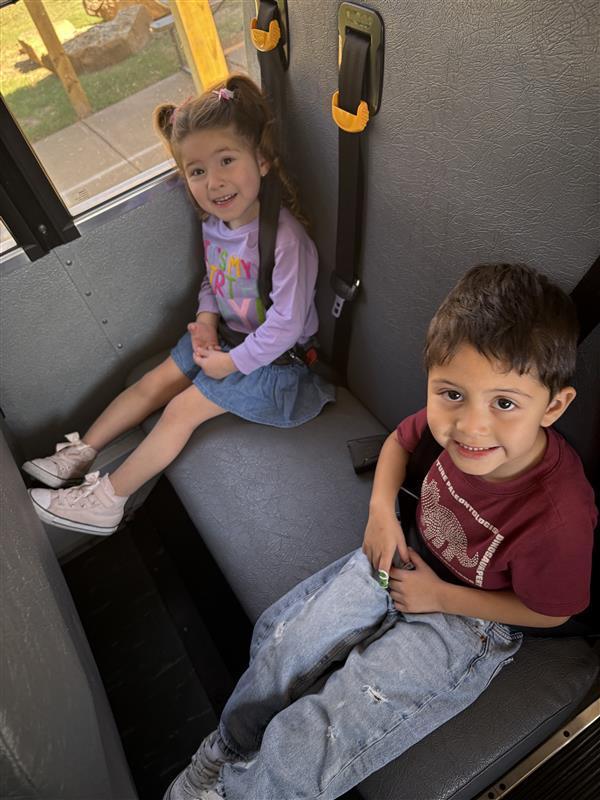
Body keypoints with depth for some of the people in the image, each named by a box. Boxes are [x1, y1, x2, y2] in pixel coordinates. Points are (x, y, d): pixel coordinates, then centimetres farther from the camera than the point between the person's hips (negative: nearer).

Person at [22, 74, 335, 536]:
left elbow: (286, 325, -28)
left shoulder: (284, 238, -30)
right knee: (155, 383, 5)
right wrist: (207, 317, -8)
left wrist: (233, 361, -18)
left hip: (275, 356, -8)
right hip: (227, 334, 8)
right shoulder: (215, 222, -4)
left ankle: (107, 500, 5)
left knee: (183, 409, -10)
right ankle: (81, 454, 19)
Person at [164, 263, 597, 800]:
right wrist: (382, 510, -12)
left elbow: (550, 612, -14)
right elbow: (400, 439, 2)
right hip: (408, 558, 5)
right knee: (283, 637, 3)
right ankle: (229, 749, 31)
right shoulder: (453, 417, -23)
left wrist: (440, 596, -15)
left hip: (469, 619, -4)